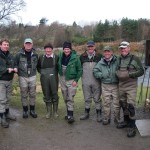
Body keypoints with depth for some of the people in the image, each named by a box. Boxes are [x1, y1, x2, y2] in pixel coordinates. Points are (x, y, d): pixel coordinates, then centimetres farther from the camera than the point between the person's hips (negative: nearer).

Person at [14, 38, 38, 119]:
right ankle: (25, 111, 22)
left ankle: (32, 110, 23)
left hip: (32, 76, 2)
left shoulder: (35, 54, 1)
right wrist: (16, 68, -16)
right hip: (22, 77, -2)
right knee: (24, 95, 7)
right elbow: (15, 63, 2)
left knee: (32, 94, 8)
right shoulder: (19, 54, -6)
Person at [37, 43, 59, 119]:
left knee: (55, 95, 4)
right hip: (44, 79, 2)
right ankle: (49, 111, 20)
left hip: (53, 79, -2)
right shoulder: (41, 57, 6)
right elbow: (38, 67, 20)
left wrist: (55, 73, -2)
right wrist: (41, 72, 6)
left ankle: (55, 111, 17)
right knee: (46, 95, 8)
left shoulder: (56, 57, -4)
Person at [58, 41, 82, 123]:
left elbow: (80, 70, -8)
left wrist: (76, 80, -11)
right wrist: (60, 73, 9)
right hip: (62, 79, 5)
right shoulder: (60, 56, -2)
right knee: (65, 98, 12)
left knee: (70, 99, -10)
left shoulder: (75, 57, -14)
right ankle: (69, 113, 25)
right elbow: (58, 66, 15)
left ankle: (70, 115, -6)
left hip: (71, 80, -5)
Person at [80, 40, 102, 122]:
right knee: (87, 98, 14)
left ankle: (99, 114, 17)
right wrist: (82, 74, 8)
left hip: (96, 82, -2)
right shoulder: (82, 56, 6)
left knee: (97, 98, 6)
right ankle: (86, 113, 27)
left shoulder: (99, 56, -1)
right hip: (85, 82, 2)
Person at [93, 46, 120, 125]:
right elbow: (95, 71, 7)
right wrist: (102, 75, -5)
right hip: (105, 86, 2)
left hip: (116, 85, -2)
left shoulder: (117, 61, -4)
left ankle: (117, 118, 20)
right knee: (106, 103, 9)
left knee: (116, 103, 5)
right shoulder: (100, 63, 5)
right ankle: (106, 118, 21)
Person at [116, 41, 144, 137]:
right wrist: (117, 74, 2)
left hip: (131, 86, -6)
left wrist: (129, 74, -18)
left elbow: (141, 71, -9)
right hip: (121, 85, 6)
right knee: (123, 104, 15)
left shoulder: (134, 59, -7)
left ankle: (132, 127, -1)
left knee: (130, 106, -10)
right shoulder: (119, 59, 10)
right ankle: (126, 121, 33)